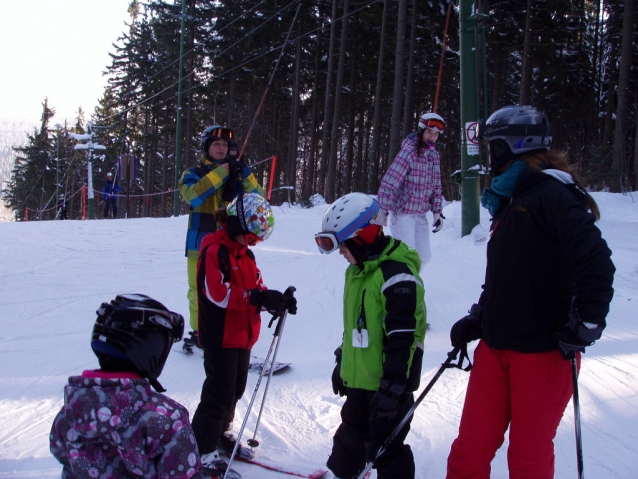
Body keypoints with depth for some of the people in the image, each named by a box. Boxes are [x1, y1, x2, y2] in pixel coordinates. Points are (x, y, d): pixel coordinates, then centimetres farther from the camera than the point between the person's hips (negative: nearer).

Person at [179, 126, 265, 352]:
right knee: (199, 290, 2)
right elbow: (193, 196, -16)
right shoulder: (193, 174, 6)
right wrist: (219, 173, -18)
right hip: (200, 243, -1)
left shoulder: (235, 174, 13)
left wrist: (245, 175, -12)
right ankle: (199, 332, 15)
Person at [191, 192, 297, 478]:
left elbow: (255, 287, 12)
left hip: (242, 336, 9)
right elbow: (218, 293, -27)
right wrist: (259, 297, -32)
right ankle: (203, 449, 8)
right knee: (219, 393, -3)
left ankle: (222, 433, 36)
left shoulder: (244, 252, 13)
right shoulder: (214, 251, -17)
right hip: (220, 338, -9)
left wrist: (276, 301, -8)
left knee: (235, 390, 19)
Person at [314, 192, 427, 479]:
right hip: (358, 378, 9)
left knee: (386, 447, 3)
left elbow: (403, 337, -25)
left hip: (387, 384, -9)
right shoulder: (357, 270, 9)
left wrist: (392, 388, -24)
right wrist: (342, 363, 23)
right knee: (350, 439, 24)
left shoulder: (397, 275, -23)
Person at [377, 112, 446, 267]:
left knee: (424, 257, 11)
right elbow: (389, 183, -21)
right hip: (402, 213, -7)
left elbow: (436, 186, 14)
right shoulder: (409, 151, -17)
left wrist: (437, 211, 9)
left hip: (421, 215, 7)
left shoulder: (435, 155, 6)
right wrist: (382, 211, -24)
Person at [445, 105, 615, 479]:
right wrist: (476, 319, 15)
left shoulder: (552, 194, -13)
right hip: (496, 347, 8)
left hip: (544, 353, -8)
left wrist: (584, 328, -18)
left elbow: (597, 263, -21)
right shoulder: (511, 201, 15)